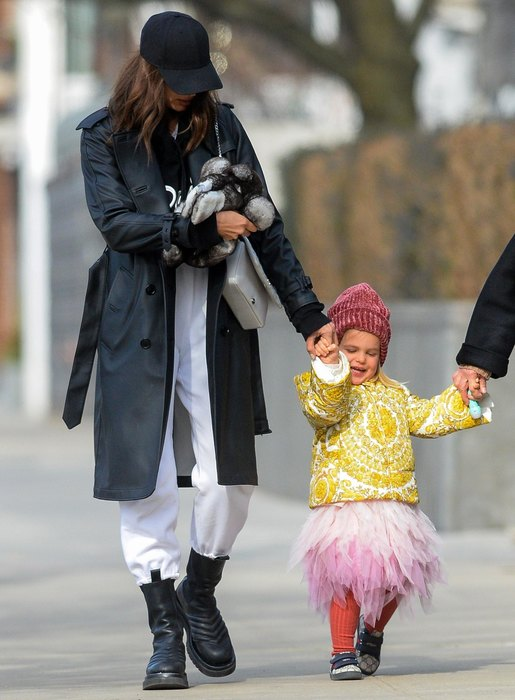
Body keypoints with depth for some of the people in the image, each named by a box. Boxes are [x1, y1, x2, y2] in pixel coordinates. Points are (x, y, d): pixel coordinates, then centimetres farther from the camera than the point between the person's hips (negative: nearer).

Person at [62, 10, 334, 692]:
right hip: (137, 322, -2)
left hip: (214, 315, 2)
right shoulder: (105, 135, 4)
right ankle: (165, 633, 4)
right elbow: (116, 221, -8)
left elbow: (265, 227, 9)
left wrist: (308, 314, 6)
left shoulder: (220, 126, 9)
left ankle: (199, 596, 25)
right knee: (145, 480, -5)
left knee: (229, 478, -1)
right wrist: (201, 228, -18)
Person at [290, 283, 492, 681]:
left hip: (395, 505, 6)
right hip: (345, 500, -6)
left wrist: (461, 396, 17)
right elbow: (324, 408, -20)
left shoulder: (393, 394, 21)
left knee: (394, 580, 8)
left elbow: (428, 417, 28)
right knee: (347, 577, -15)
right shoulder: (324, 388, 2)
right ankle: (342, 652, -4)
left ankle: (372, 633, 35)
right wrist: (330, 371, -35)